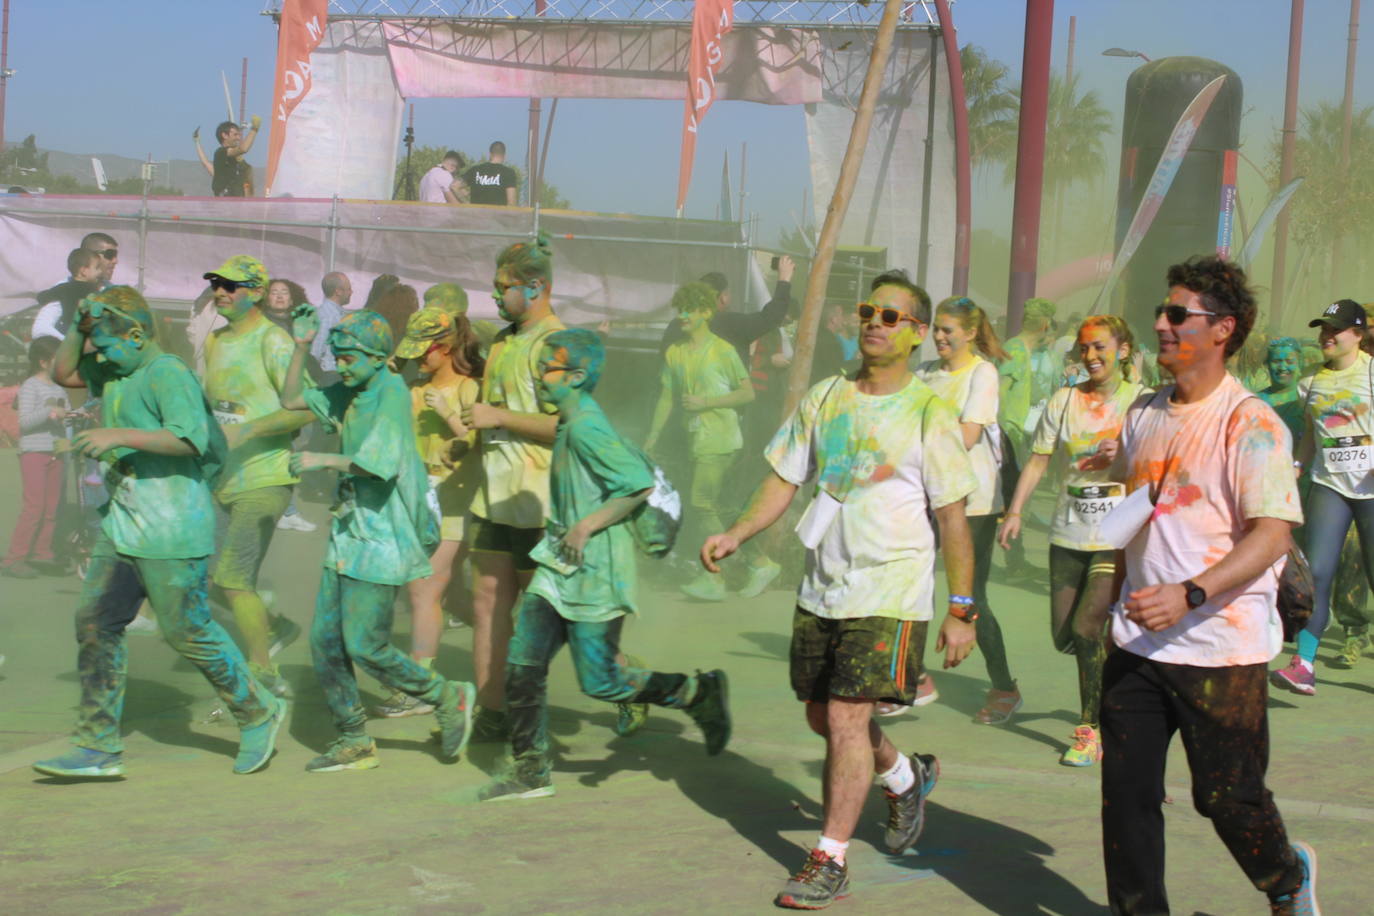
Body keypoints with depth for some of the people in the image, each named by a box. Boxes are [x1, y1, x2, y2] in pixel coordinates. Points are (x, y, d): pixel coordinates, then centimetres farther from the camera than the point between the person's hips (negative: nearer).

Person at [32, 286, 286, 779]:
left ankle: (258, 713, 17)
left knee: (187, 629, -3)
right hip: (121, 525, 10)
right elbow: (63, 374, 27)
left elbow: (190, 439, -26)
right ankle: (98, 748, 8)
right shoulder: (116, 369, 14)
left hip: (170, 529, -9)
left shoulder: (169, 373, -15)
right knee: (95, 623, 5)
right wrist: (79, 329, 11)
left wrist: (121, 435, -29)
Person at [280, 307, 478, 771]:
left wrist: (323, 460, -18)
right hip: (347, 533, 9)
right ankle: (354, 741, 17)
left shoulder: (392, 393, -14)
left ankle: (449, 698, 11)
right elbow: (292, 399, 20)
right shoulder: (349, 393, 12)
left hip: (381, 539, -9)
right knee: (325, 641, 7)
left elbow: (378, 463, -27)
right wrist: (301, 346, 9)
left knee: (365, 646, -8)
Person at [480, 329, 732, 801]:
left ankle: (701, 694, 14)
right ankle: (530, 771, 11)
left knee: (599, 682, -4)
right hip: (560, 569, 9)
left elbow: (642, 484, -22)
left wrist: (588, 525, -22)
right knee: (522, 664, 3)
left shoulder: (586, 427, -17)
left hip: (594, 575, -9)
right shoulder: (569, 424, 12)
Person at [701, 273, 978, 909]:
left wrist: (961, 611, -8)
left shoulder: (928, 414, -7)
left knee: (847, 718, -12)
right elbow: (784, 480, 12)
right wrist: (736, 534, -5)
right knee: (824, 717, 15)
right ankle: (907, 778, 42)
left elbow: (952, 520, -6)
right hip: (821, 589, 6)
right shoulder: (824, 399, 8)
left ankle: (830, 860, -1)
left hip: (891, 594, -6)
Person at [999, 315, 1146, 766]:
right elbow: (1038, 460, 9)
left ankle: (1092, 730, 0)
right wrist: (1015, 511, -1)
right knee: (1064, 635, 4)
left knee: (1087, 627, -14)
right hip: (1069, 532, 4)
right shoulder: (1064, 401, 8)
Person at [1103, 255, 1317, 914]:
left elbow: (1271, 536, -20)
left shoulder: (1250, 425, -12)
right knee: (1126, 792, 4)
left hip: (1222, 647, -6)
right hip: (1137, 642, 6)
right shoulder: (1145, 415, 10)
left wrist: (1189, 594, -30)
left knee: (1226, 797, 4)